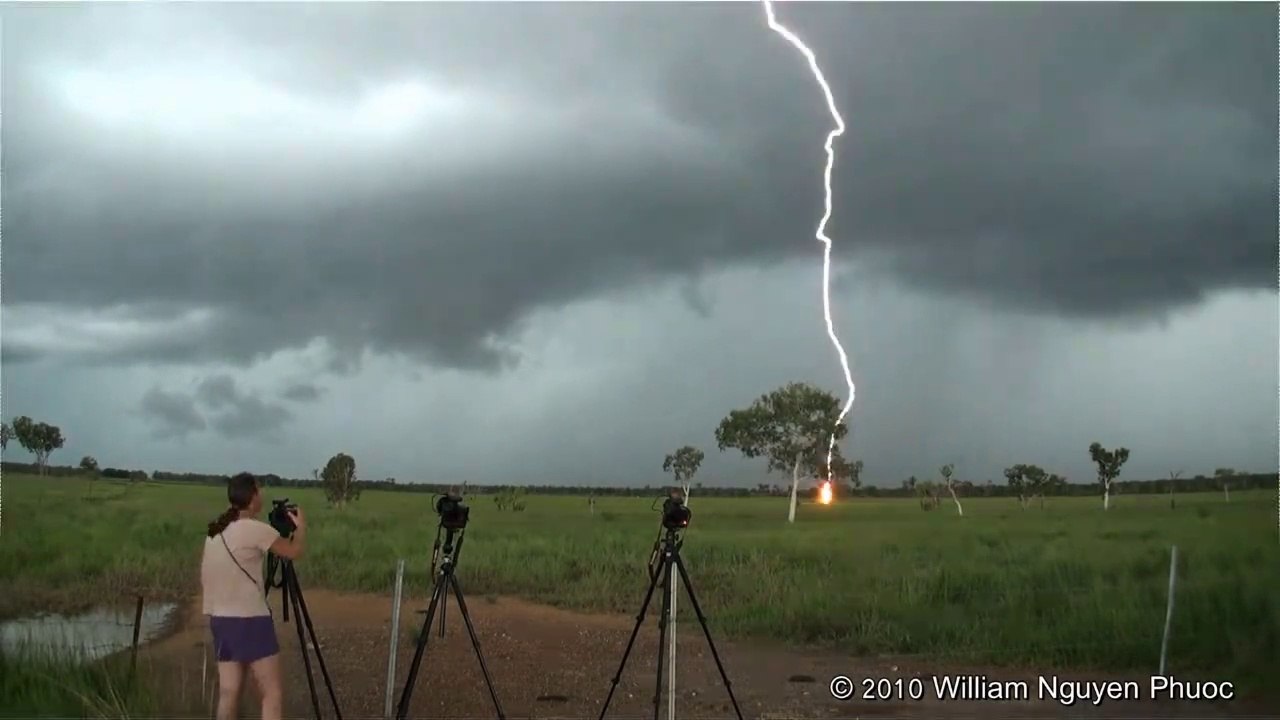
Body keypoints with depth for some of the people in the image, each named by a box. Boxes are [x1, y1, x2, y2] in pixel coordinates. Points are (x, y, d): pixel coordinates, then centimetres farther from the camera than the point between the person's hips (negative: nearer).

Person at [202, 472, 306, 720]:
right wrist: (300, 526, 14)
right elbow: (294, 552, -4)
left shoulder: (215, 531, 10)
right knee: (272, 694, -4)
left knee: (228, 692, 9)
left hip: (220, 620, 8)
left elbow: (204, 580, 13)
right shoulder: (254, 529, -13)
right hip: (250, 621, -8)